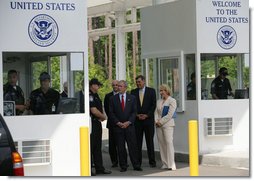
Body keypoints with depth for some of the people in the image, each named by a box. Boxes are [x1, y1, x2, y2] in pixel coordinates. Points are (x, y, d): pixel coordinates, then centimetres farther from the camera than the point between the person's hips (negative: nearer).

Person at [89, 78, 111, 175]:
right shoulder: (90, 95, -16)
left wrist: (102, 116, 5)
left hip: (97, 123, 10)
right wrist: (103, 116, -4)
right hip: (92, 123, -10)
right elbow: (94, 111, -20)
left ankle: (99, 168, 18)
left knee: (98, 146, 13)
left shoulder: (95, 95, 17)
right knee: (91, 146, -5)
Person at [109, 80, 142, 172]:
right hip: (118, 126, 0)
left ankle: (136, 165, 5)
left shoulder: (132, 98, 7)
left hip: (129, 126, 0)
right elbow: (111, 113, 3)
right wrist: (118, 122, -9)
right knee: (120, 147, 2)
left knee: (133, 146, -1)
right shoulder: (113, 99, 6)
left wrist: (128, 122, -10)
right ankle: (123, 166, 9)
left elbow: (134, 112, 3)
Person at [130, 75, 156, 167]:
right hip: (137, 120, 2)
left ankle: (152, 161, 5)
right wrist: (137, 115, -6)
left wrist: (146, 115, -8)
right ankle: (138, 161, 4)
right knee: (137, 141, 0)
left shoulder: (151, 91, 5)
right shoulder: (133, 92, 9)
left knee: (150, 141, 1)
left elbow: (153, 105, 1)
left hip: (148, 119, -2)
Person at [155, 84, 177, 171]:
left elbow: (169, 114, -10)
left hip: (167, 124, -6)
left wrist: (161, 122, -12)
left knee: (169, 142, -12)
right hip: (159, 125, 6)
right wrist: (156, 121, -5)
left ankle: (171, 164, -12)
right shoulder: (159, 101, 18)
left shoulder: (172, 101, -1)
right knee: (161, 144, 3)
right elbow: (156, 112, 13)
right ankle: (165, 164, 7)